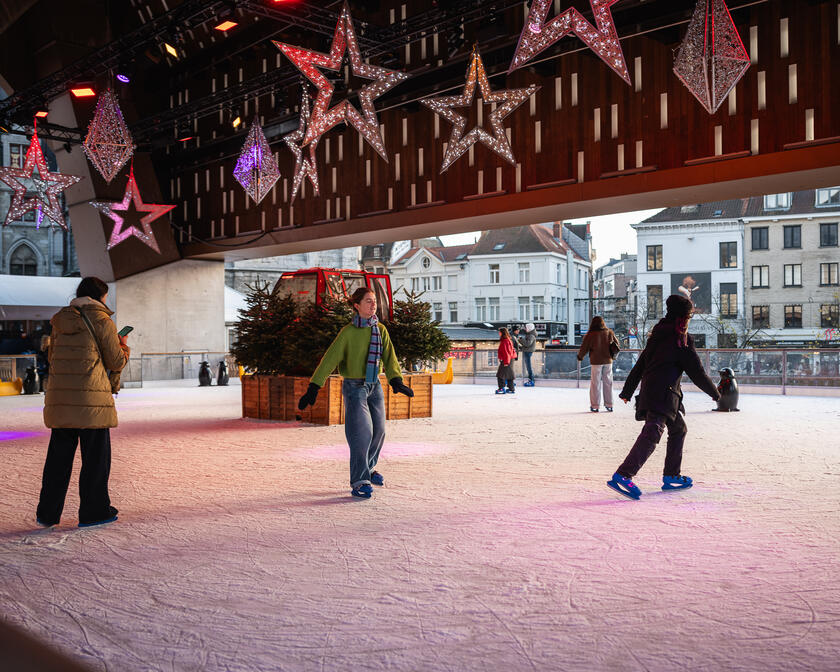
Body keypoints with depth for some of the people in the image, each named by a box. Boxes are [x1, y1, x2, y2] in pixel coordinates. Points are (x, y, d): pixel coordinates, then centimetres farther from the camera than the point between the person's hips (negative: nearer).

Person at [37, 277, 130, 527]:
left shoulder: (59, 321, 13)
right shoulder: (101, 320, -5)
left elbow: (53, 356, 21)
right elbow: (116, 362, -2)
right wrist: (123, 346, 19)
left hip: (59, 398, 6)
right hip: (91, 399, -6)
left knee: (59, 455, 13)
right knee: (96, 455, 5)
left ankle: (48, 513, 18)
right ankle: (94, 511, 11)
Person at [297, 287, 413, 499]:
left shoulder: (381, 330, 4)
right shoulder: (348, 332, -11)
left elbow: (389, 357, -1)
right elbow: (329, 360, -13)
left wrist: (396, 381, -17)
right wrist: (313, 388, -19)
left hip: (375, 386, 6)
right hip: (354, 386, -6)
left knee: (378, 430, 11)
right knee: (361, 432, -13)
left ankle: (368, 468, 35)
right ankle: (359, 482, -7)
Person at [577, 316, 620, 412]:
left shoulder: (590, 335, -12)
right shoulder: (609, 333, -1)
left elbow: (583, 348, -8)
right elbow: (617, 344, 12)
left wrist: (580, 357, 12)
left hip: (596, 362, -3)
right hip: (608, 361, 3)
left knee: (595, 383, 5)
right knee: (608, 383, 12)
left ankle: (595, 406, 6)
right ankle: (609, 405, 16)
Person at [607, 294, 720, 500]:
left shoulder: (656, 337, 18)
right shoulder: (681, 341, -4)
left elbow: (639, 367, 21)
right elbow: (697, 373, -1)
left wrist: (627, 392, 27)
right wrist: (715, 394, 13)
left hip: (649, 393, 9)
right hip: (664, 395, -9)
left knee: (679, 428, 22)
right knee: (652, 433, -20)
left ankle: (671, 476, 24)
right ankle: (622, 476, -34)